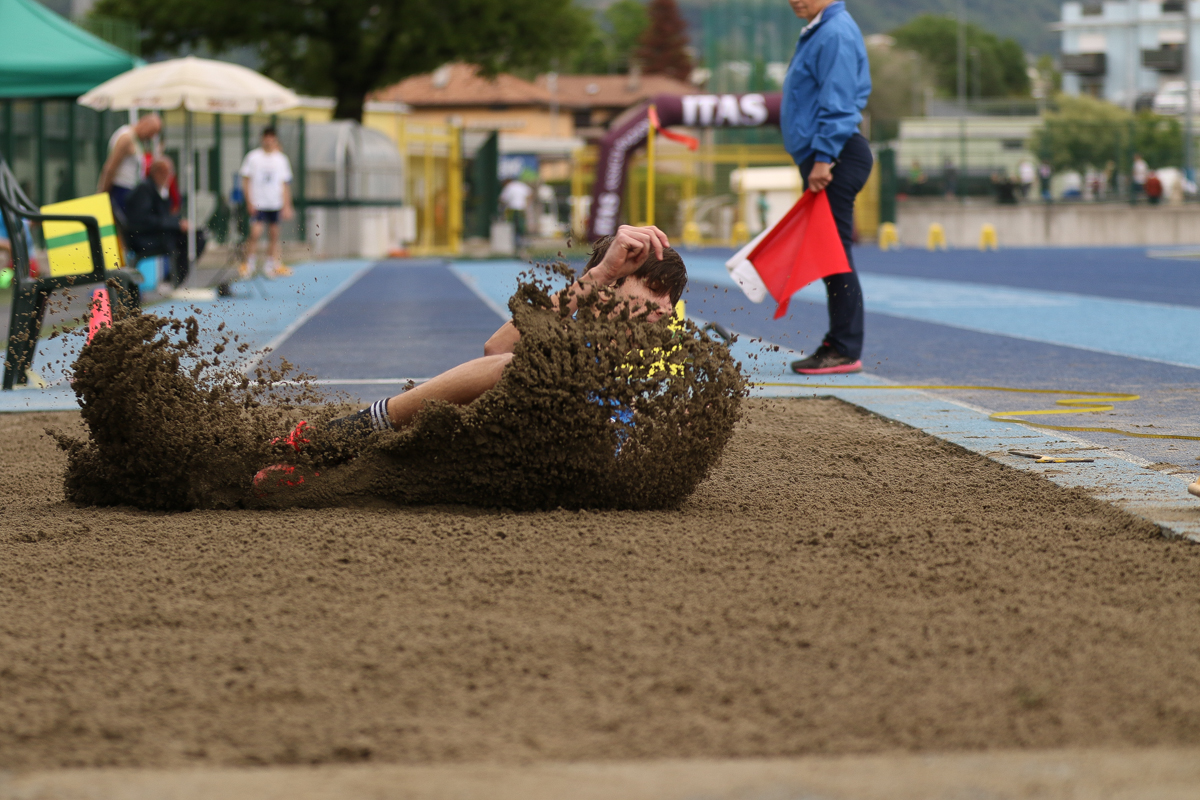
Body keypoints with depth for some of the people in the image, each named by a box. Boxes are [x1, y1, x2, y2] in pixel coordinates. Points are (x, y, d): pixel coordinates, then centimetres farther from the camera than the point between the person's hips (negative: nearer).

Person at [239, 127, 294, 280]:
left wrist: (287, 206, 7)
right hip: (257, 204, -3)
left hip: (276, 204, 3)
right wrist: (249, 202, -7)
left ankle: (271, 267, 13)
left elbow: (285, 184, 12)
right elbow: (246, 180, 1)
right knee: (255, 233, -14)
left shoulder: (281, 159, 7)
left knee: (274, 235, 4)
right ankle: (250, 264, -4)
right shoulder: (253, 157, -1)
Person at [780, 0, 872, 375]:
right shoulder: (817, 33, 19)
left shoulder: (836, 34, -13)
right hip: (822, 158, 11)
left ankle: (846, 351, -7)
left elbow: (838, 103, -20)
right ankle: (837, 344, 17)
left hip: (835, 158, -11)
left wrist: (824, 157, -22)